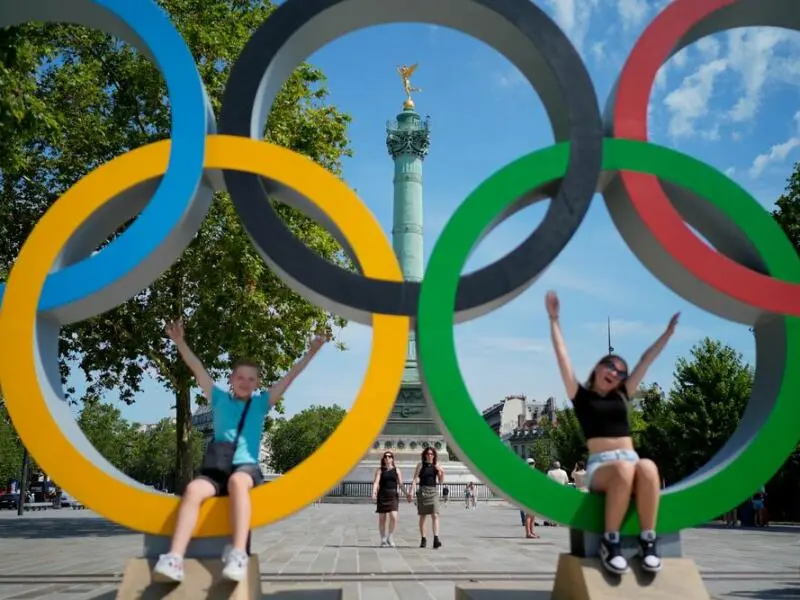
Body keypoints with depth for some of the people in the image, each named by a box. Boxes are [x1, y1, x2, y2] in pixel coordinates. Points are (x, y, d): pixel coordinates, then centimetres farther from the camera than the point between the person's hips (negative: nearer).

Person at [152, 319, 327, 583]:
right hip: (215, 470, 1)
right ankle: (174, 559, -42)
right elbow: (198, 370, 11)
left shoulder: (260, 402, 15)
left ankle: (238, 554, -48)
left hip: (247, 468, -1)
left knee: (237, 481, -38)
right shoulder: (220, 398, 17)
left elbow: (290, 377, 13)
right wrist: (179, 342, 5)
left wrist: (311, 352, 10)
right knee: (194, 489, -32)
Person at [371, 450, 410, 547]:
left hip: (393, 495, 1)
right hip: (382, 495, -1)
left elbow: (400, 484, 8)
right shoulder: (380, 470, 4)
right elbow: (376, 482, -8)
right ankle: (383, 540, 16)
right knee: (382, 518, 4)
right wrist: (374, 492, -25)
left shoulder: (396, 470, 10)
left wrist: (407, 493, -4)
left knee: (393, 517, -15)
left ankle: (390, 537, 1)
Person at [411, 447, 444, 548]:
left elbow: (440, 481, 9)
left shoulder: (437, 465, 8)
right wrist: (412, 491, -12)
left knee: (435, 515, -11)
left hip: (433, 491, 1)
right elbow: (415, 479, -2)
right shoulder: (420, 464, 2)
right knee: (422, 516, 5)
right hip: (422, 491, -1)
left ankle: (436, 539, -17)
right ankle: (423, 539, 14)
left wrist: (442, 472, -9)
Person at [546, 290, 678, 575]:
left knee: (647, 468, -35)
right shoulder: (581, 395, 13)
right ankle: (610, 541, -27)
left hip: (631, 462, 3)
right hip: (600, 467, -3)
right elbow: (562, 354, 8)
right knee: (624, 469, -39)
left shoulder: (621, 396, 22)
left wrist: (668, 332, 32)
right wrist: (554, 319, 7)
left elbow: (647, 360, 27)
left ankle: (648, 540, -29)